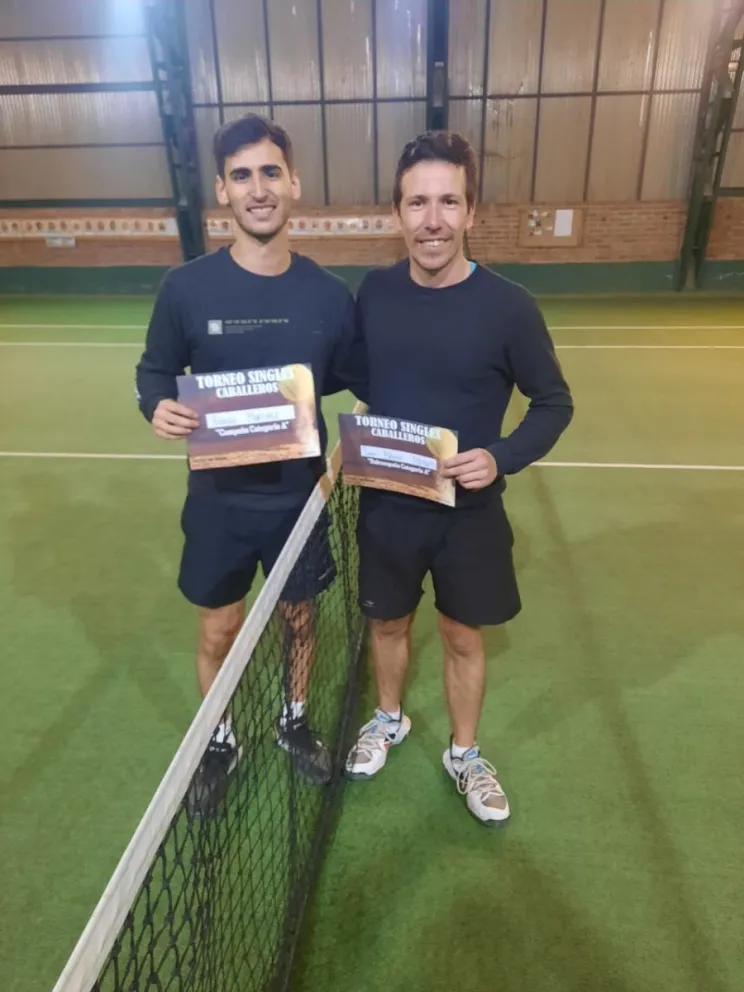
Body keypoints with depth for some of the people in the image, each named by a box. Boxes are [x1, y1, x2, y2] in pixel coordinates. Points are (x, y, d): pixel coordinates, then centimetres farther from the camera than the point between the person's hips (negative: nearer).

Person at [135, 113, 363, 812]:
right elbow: (154, 370, 1)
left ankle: (295, 722, 46)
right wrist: (158, 407, -19)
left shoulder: (329, 295, -6)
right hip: (219, 499, -1)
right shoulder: (186, 288, -10)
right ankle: (219, 740, 41)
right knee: (218, 633, 14)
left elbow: (351, 379, 8)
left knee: (298, 620, 19)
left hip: (300, 497, 2)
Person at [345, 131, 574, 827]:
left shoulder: (508, 306, -15)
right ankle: (389, 719, 49)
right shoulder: (373, 292, -5)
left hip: (469, 511, -2)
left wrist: (500, 458, -22)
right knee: (388, 622, 20)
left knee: (463, 637, 15)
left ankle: (464, 754, 40)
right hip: (385, 504, 3)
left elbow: (554, 403, -5)